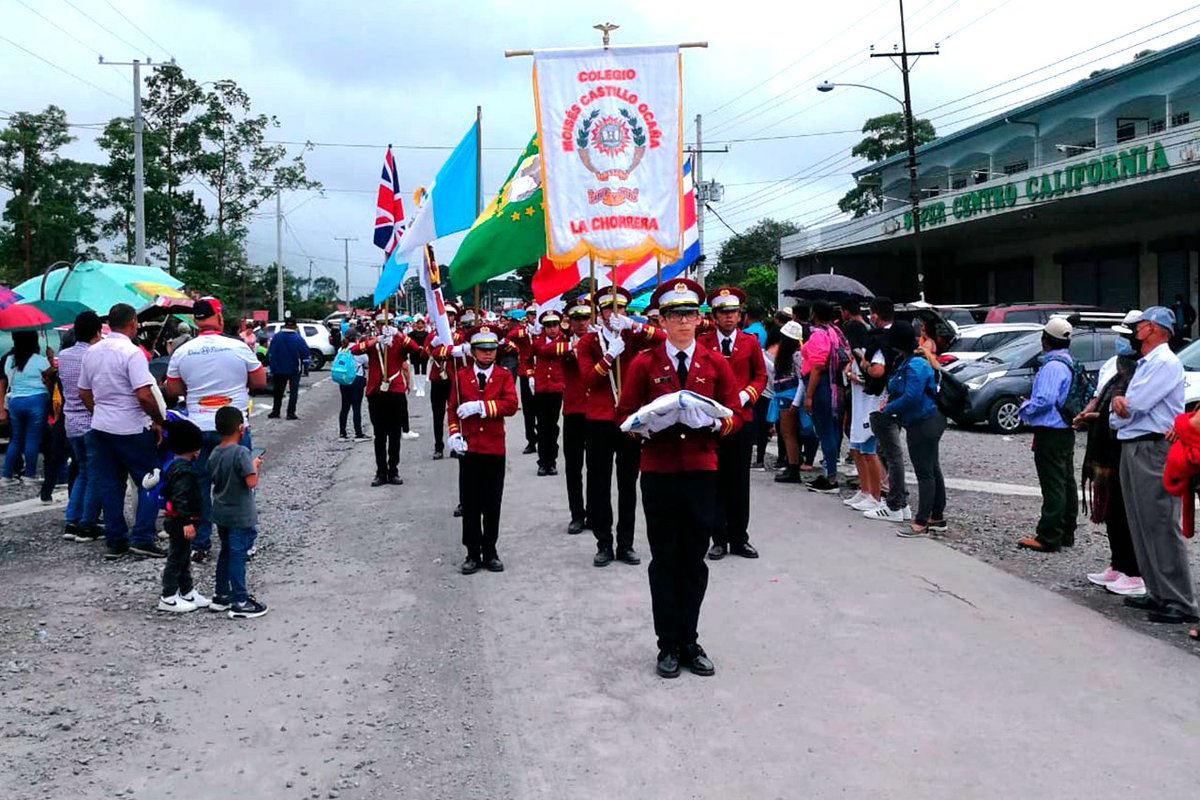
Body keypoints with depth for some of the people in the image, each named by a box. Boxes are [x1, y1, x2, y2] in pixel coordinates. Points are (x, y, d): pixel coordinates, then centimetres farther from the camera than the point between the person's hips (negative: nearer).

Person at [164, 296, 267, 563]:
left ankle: (200, 545, 16)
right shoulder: (239, 347, -8)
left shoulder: (181, 353, -2)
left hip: (198, 429, 2)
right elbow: (260, 382, 0)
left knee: (200, 485, 11)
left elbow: (172, 391, 7)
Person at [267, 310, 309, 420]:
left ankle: (275, 412, 19)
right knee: (293, 391, 5)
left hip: (279, 370, 2)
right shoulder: (298, 339, -12)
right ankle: (291, 413, 0)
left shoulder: (276, 337, -7)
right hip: (294, 370, -2)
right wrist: (305, 367, 4)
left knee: (278, 391, 14)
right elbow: (306, 354, -9)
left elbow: (270, 354, -1)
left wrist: (273, 367, 9)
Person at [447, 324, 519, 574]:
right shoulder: (462, 375, 4)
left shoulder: (504, 375, 1)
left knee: (492, 504, 7)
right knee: (470, 504, 3)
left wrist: (480, 406, -20)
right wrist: (454, 434, -7)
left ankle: (490, 553, 18)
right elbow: (452, 408, 6)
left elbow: (511, 405, -13)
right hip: (469, 448, 0)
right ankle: (473, 554, 13)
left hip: (494, 447, 0)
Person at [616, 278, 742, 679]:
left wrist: (714, 421, -14)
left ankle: (690, 641, 21)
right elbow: (625, 415, 2)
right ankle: (669, 645, 17)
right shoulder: (644, 363, 1)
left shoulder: (715, 363, 6)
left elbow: (735, 415, 6)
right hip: (658, 475, -1)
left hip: (702, 473, 1)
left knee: (694, 562, 9)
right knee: (664, 562, 6)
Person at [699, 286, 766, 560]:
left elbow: (760, 376, 10)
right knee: (715, 480, 4)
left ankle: (739, 539, 18)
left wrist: (745, 395, -7)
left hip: (742, 418, 1)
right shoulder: (702, 342, 1)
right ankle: (719, 540, 13)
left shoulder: (750, 341, 6)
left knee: (740, 480, 8)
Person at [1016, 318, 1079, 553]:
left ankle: (1048, 538, -5)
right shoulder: (1069, 364, 14)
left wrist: (1024, 410, -10)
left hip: (1051, 434, -10)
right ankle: (1066, 533, 23)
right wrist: (1030, 407, 18)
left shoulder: (1052, 366, -19)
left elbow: (1044, 400, -27)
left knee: (1052, 485, -8)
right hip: (1066, 430, 10)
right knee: (1066, 482, 14)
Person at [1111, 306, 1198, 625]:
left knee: (1162, 527, -10)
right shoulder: (1143, 365, 21)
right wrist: (1120, 406, -7)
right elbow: (1120, 415, 15)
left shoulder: (1165, 363, -10)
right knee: (1141, 526, 13)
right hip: (1132, 449, 10)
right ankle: (1157, 593, 21)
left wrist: (1120, 403, 3)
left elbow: (1134, 405, -18)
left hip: (1154, 450, -10)